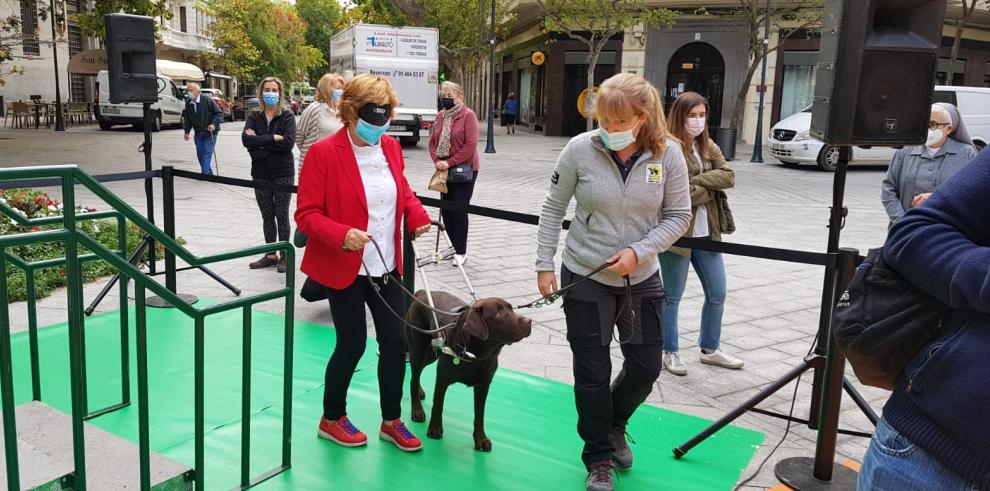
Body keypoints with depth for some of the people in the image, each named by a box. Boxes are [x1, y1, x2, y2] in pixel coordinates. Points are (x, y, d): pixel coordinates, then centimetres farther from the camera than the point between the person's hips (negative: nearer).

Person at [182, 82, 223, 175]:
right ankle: (209, 173, 19)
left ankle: (205, 173, -15)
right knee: (200, 154, 8)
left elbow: (219, 113, -10)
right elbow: (187, 119, 17)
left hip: (209, 132, -6)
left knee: (207, 152, -12)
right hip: (198, 133, 6)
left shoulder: (207, 100, -13)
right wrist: (186, 131, 10)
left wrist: (214, 124, -22)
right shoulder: (188, 104, 4)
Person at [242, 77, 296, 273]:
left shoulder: (287, 116, -3)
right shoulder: (254, 116, 5)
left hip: (283, 173, -3)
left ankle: (284, 256, 14)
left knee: (281, 215, 3)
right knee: (267, 216, 12)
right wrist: (274, 138, -17)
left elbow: (289, 142, -19)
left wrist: (259, 141, -14)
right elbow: (246, 139, -12)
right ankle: (270, 255, 22)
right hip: (260, 174, 3)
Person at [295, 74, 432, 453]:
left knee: (396, 342, 8)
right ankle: (332, 419, 30)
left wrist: (418, 215, -2)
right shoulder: (323, 153, -14)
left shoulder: (391, 147, 4)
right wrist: (341, 235, -30)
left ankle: (392, 421, 28)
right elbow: (305, 213, -13)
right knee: (352, 344, 5)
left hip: (386, 266, 6)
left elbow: (403, 192, 18)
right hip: (345, 268, -5)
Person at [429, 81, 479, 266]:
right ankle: (457, 246, 23)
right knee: (446, 210, 9)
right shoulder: (440, 116, 10)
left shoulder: (468, 115, -10)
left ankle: (461, 252, 6)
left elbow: (471, 145, -18)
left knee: (459, 209, -5)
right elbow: (432, 142, 11)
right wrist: (437, 161, -7)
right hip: (445, 171, 7)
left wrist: (450, 162, -20)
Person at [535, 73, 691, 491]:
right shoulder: (580, 150, -13)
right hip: (585, 278, -2)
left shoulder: (668, 154, -10)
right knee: (592, 372, 6)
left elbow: (678, 216, -3)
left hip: (642, 278, 2)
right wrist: (544, 265, -4)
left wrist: (638, 251, -17)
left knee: (646, 367, 11)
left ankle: (614, 425, 42)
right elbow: (553, 209, -3)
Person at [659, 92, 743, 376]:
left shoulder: (708, 147, 9)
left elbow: (728, 177, -3)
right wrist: (710, 189, -9)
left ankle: (710, 349, 31)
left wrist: (697, 182, -15)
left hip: (706, 232, 7)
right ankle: (670, 352, 23)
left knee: (717, 294, 14)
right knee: (672, 296, 8)